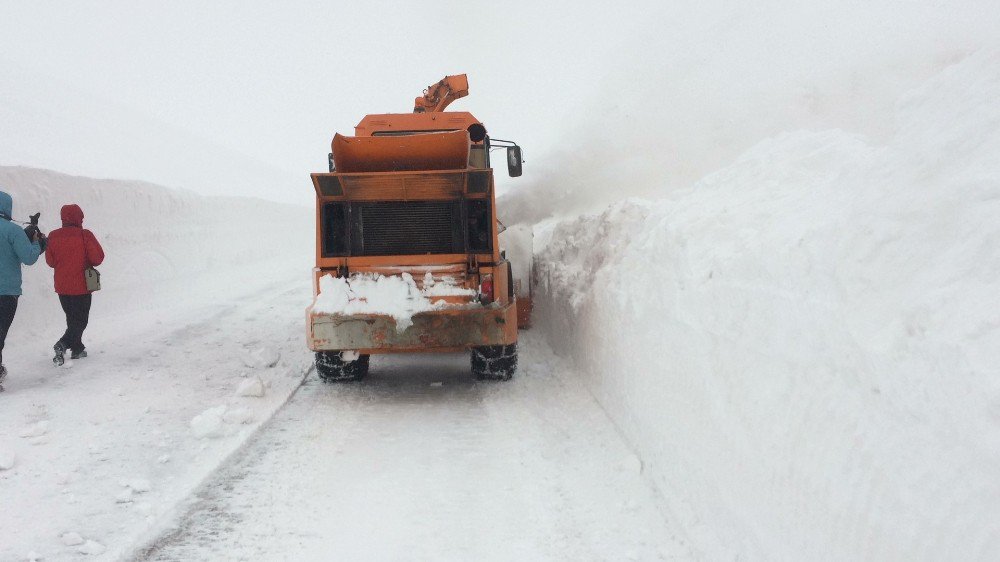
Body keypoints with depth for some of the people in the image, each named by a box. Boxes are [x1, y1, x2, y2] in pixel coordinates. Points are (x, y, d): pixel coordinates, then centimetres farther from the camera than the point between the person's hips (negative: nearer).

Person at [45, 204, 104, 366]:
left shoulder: (54, 236, -1)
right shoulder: (85, 235, -13)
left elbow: (50, 261, 5)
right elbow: (98, 257, -13)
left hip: (61, 286, 5)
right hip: (81, 286, -5)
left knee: (72, 318, 20)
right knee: (81, 319, 3)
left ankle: (77, 348, 24)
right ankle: (63, 344, -17)